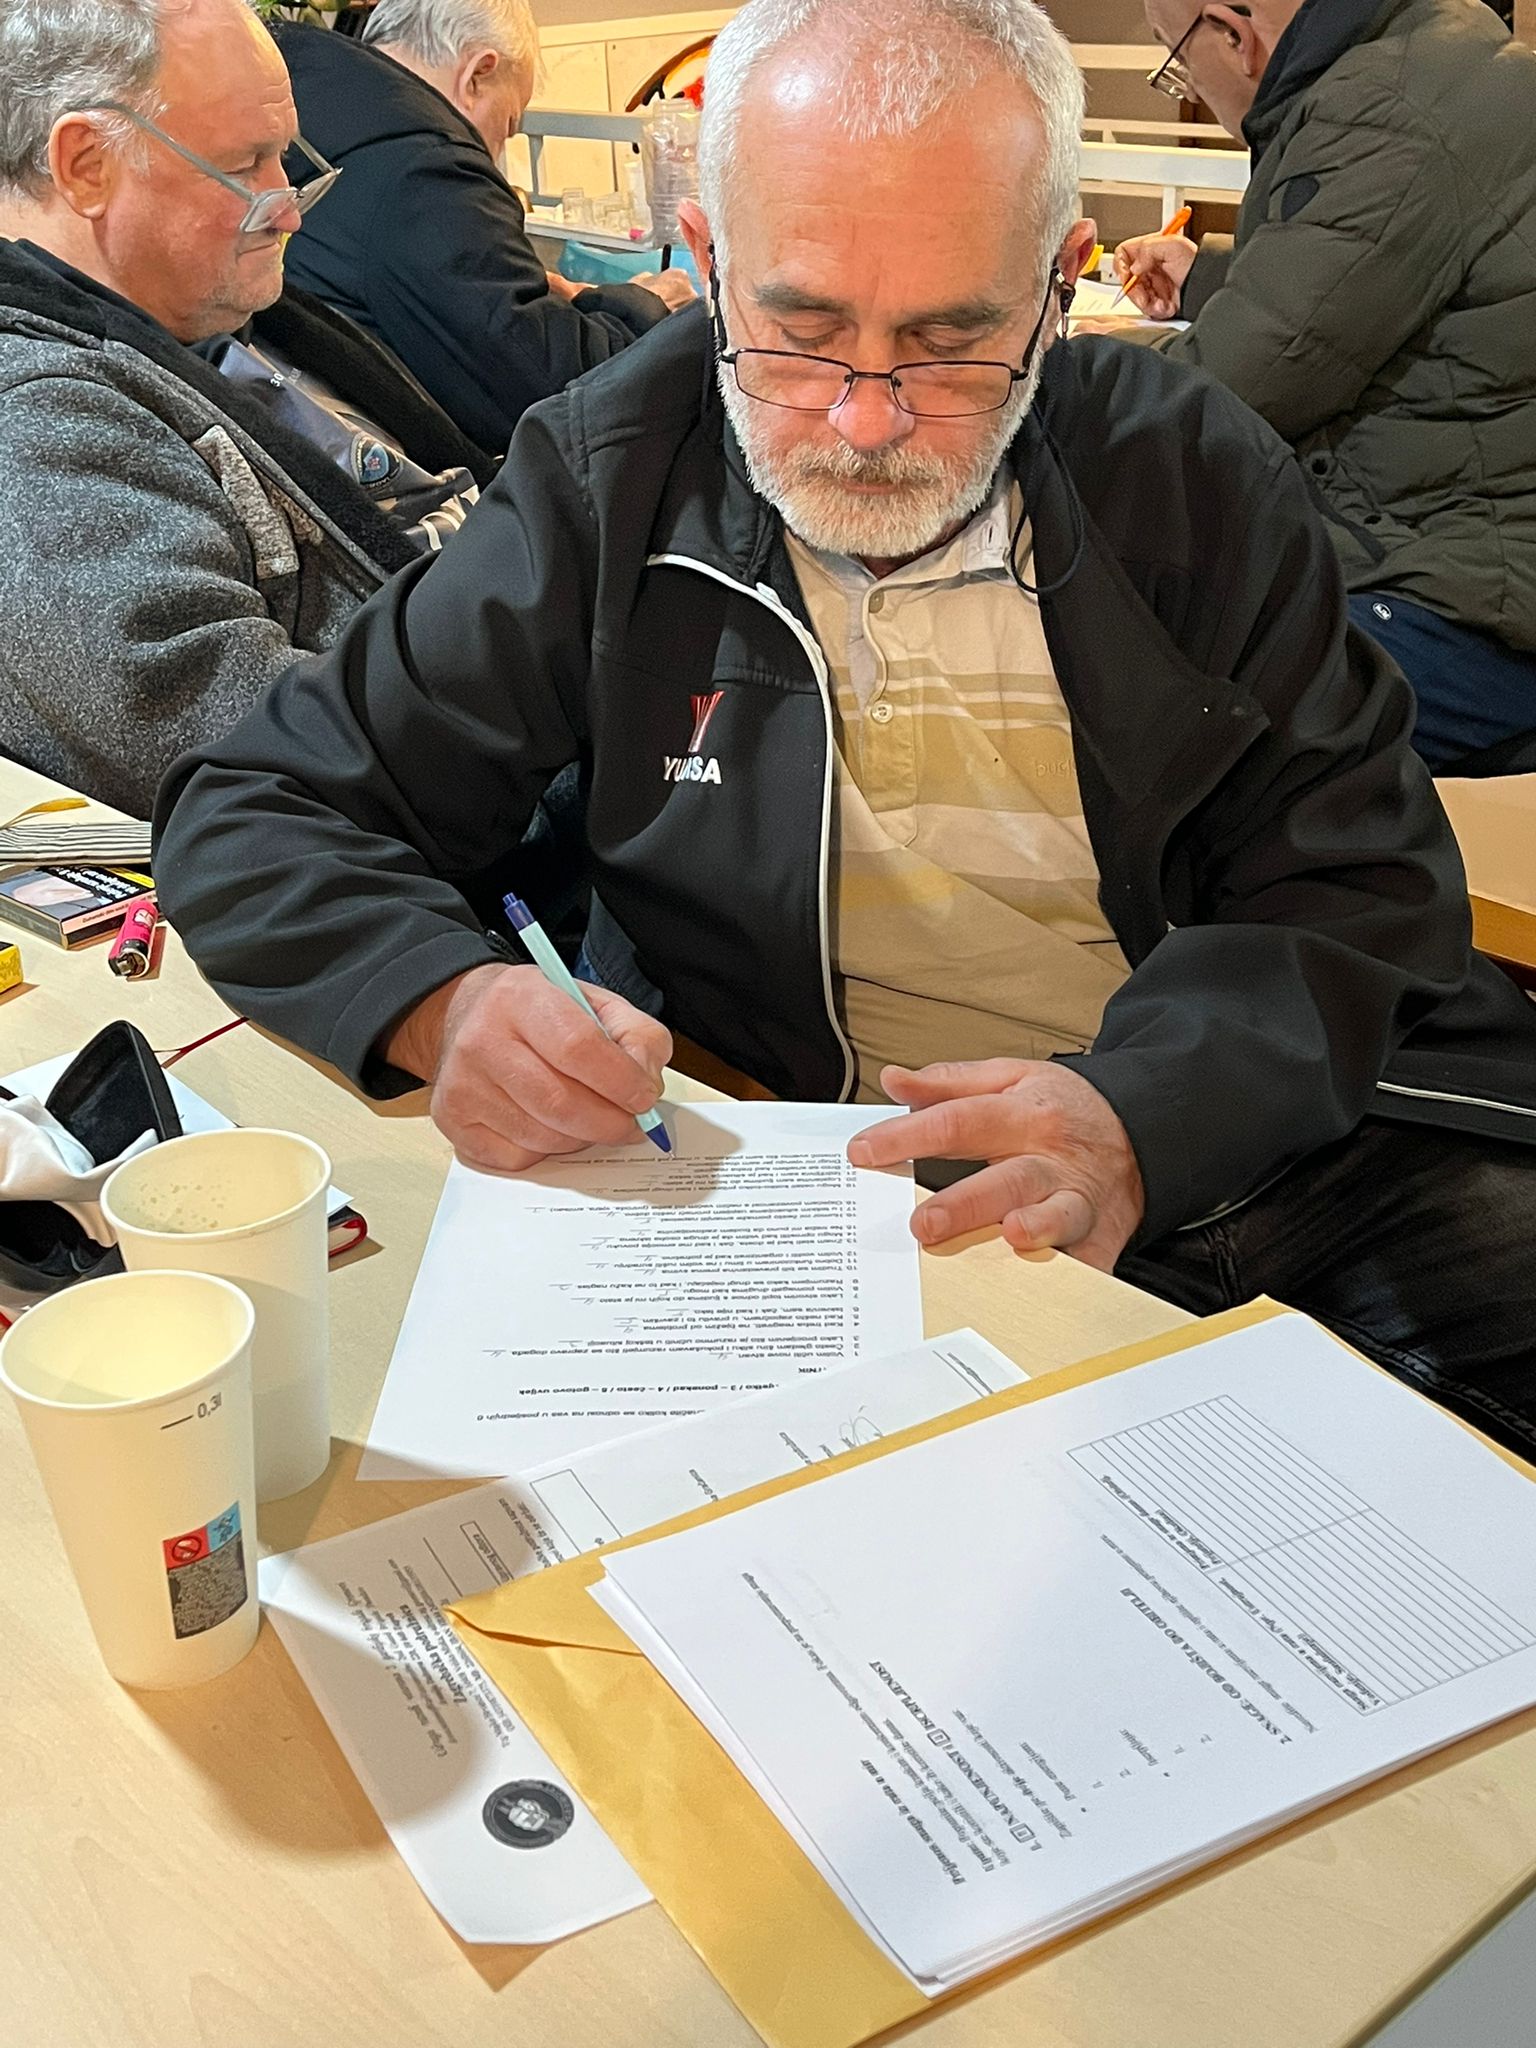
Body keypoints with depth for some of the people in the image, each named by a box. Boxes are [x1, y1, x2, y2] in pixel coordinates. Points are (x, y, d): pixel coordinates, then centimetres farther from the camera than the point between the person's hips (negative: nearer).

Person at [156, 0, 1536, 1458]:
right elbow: (258, 817, -1)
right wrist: (445, 1003, -24)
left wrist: (1139, 1115, -24)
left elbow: (1362, 890, -3)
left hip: (1244, 1133, 2)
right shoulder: (608, 487, -4)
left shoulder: (1196, 477, -1)